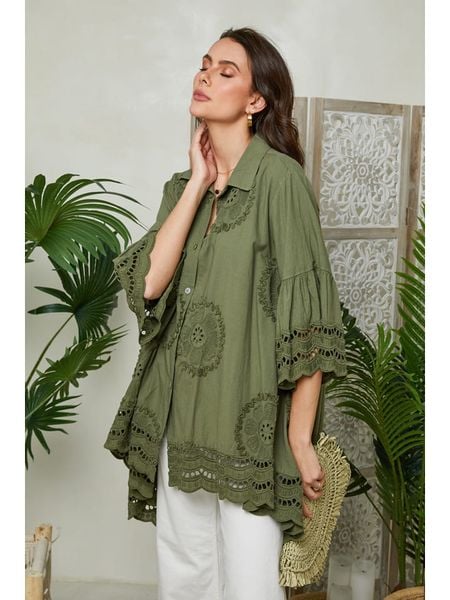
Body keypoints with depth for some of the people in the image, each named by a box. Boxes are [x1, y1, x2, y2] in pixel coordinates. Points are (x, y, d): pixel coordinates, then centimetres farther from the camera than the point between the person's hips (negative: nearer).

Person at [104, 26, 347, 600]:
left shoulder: (278, 177, -9)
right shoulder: (184, 184, 11)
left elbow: (308, 321, -13)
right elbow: (148, 282, -6)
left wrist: (301, 441, -15)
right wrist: (199, 183, -5)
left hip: (251, 421, -6)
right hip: (181, 418, 6)